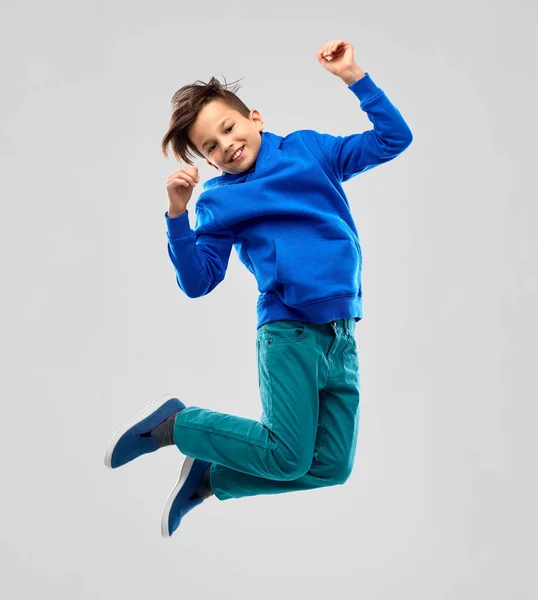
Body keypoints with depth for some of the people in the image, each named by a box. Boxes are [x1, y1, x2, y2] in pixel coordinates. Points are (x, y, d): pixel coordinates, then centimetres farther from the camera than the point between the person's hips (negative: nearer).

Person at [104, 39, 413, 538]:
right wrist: (177, 215, -15)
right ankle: (172, 423, 6)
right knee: (287, 456, -13)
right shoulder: (219, 201, 3)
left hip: (343, 337, 4)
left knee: (331, 468, 3)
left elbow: (394, 138, 9)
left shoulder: (309, 149, 11)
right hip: (289, 333, -4)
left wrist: (353, 77, 0)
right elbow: (197, 282, -3)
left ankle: (209, 476, 17)